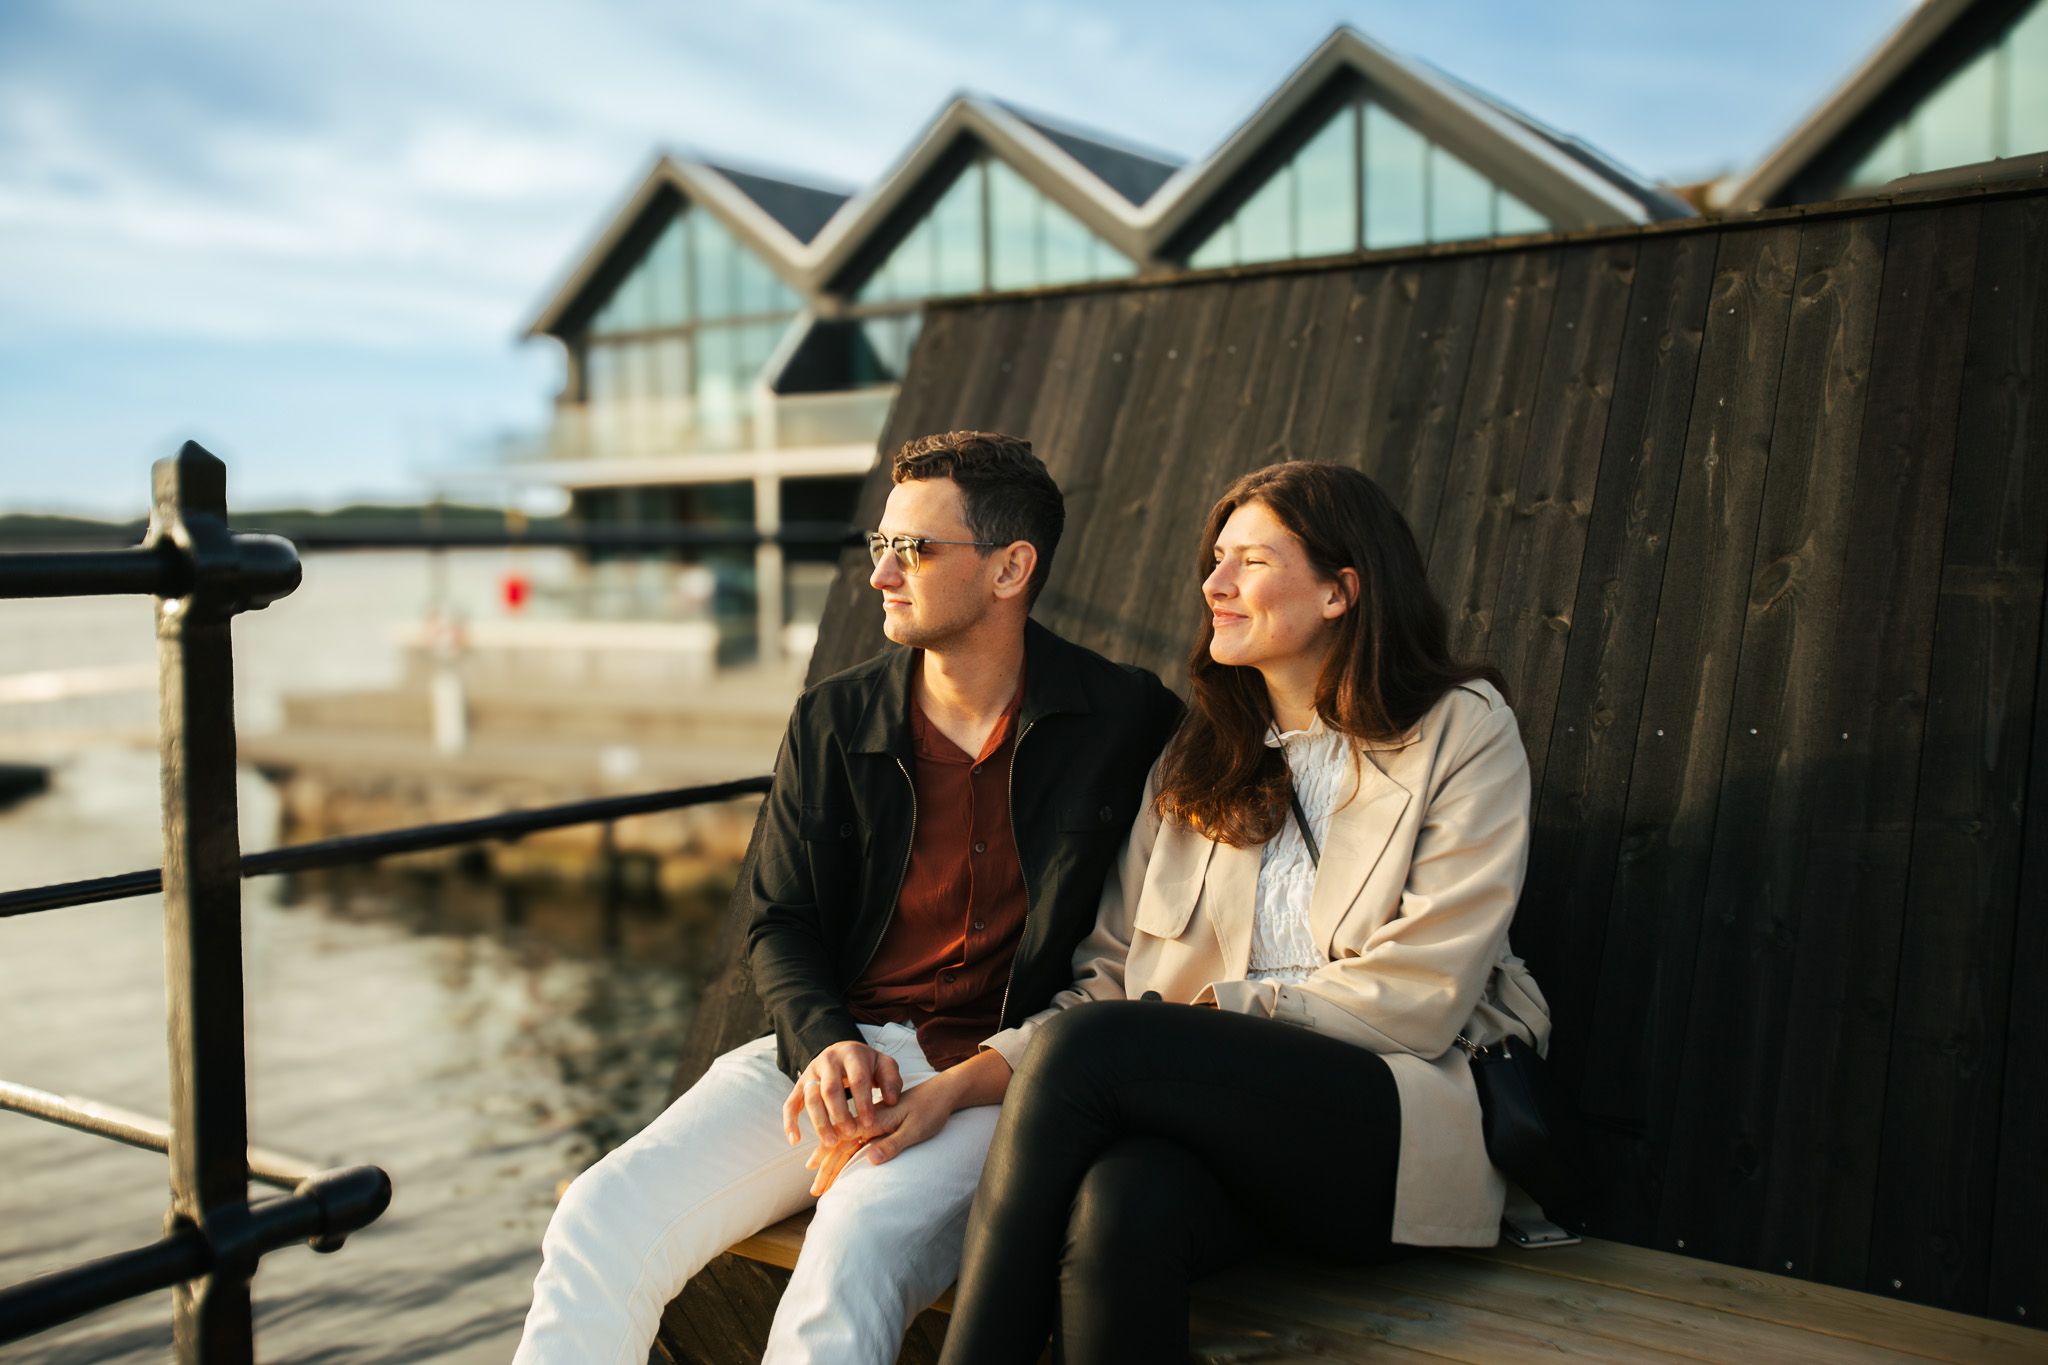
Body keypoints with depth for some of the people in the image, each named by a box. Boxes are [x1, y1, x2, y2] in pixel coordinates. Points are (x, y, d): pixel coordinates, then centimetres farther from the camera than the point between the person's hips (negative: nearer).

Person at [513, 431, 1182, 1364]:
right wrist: (823, 1044, -9)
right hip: (831, 1053, 4)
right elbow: (777, 921, 13)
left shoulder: (1129, 726, -2)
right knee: (600, 1222, -16)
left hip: (998, 1081, -4)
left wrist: (953, 1090, -14)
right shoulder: (834, 719, 10)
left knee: (850, 1260, -34)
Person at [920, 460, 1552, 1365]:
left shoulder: (1461, 732, 4)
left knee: (1081, 1048, -29)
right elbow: (1109, 972, 13)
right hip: (1224, 1113, 4)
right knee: (1119, 1202, -35)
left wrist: (1210, 1014, -5)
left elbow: (1415, 1000, -5)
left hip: (1397, 1125, -3)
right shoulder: (1199, 756, 20)